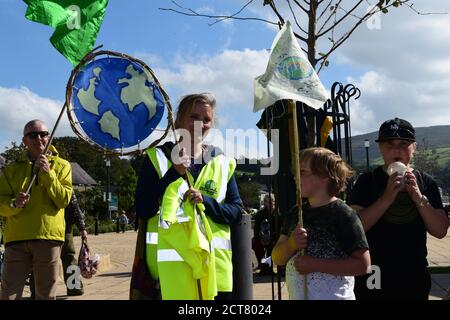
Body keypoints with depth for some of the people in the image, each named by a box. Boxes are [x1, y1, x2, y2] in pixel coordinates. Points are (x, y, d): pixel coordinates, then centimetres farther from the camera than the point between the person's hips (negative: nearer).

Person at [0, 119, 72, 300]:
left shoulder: (61, 166, 10)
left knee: (46, 294, 5)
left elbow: (64, 200, -1)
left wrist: (48, 174, -11)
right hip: (17, 238, 1)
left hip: (48, 236, -1)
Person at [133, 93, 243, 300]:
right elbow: (142, 211, -5)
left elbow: (237, 213, 9)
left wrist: (205, 201, -9)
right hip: (173, 258, -3)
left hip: (215, 258, 3)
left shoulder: (222, 163, 12)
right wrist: (174, 172, -11)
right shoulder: (158, 158, 4)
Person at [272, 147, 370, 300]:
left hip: (334, 296, -5)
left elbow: (362, 264, -17)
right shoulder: (296, 213, 4)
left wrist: (316, 264, -20)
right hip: (296, 295, 5)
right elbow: (277, 258, 4)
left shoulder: (343, 214, -13)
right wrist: (291, 244, -16)